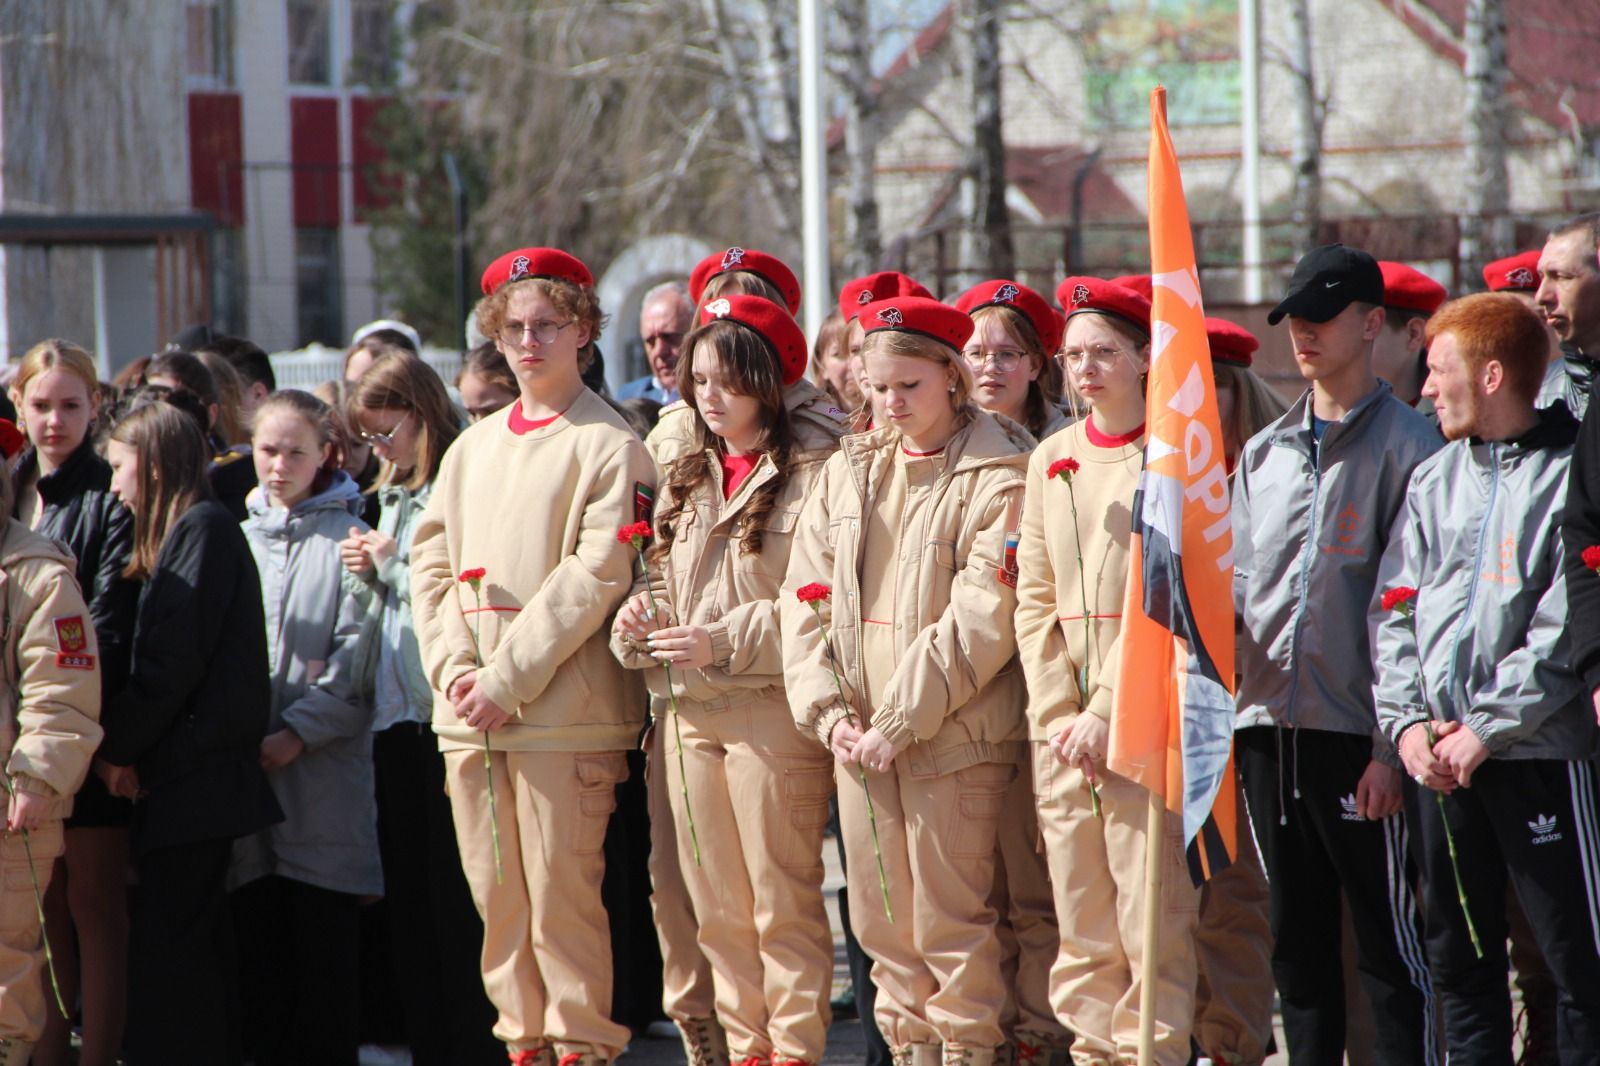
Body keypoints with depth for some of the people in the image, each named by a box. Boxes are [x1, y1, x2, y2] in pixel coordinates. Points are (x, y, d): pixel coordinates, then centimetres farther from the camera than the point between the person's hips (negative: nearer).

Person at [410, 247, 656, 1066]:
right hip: (468, 718, 6)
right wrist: (454, 667, -3)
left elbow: (595, 578, -11)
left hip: (563, 713, -6)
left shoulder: (608, 448, -3)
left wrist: (507, 679, -14)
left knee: (561, 892, -8)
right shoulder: (473, 449, 18)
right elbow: (430, 562, 14)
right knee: (496, 894, 7)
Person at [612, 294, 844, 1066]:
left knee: (783, 901, -4)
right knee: (717, 908, 9)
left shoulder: (813, 472, -8)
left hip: (772, 710, -7)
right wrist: (639, 622, 1)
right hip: (692, 711, 7)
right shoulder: (688, 478, 18)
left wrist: (728, 641, -17)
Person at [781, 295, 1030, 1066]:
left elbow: (981, 617, -13)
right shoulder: (848, 471, 13)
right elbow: (803, 596, 10)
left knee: (948, 918, -4)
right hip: (859, 738, 6)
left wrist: (900, 722, -15)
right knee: (880, 916, 8)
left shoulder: (996, 475, -6)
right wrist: (827, 710, -3)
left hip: (952, 736, -6)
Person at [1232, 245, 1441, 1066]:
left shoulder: (1407, 447, -4)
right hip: (1267, 721, 6)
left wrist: (1394, 745, -14)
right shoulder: (1262, 454, 17)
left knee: (1388, 937, -3)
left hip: (1358, 730, -6)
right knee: (1297, 937, 11)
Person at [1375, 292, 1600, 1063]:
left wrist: (1486, 727, -14)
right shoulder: (1433, 479, 14)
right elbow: (1394, 613, 11)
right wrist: (1408, 719, -3)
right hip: (1436, 758, 6)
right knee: (1458, 956, 11)